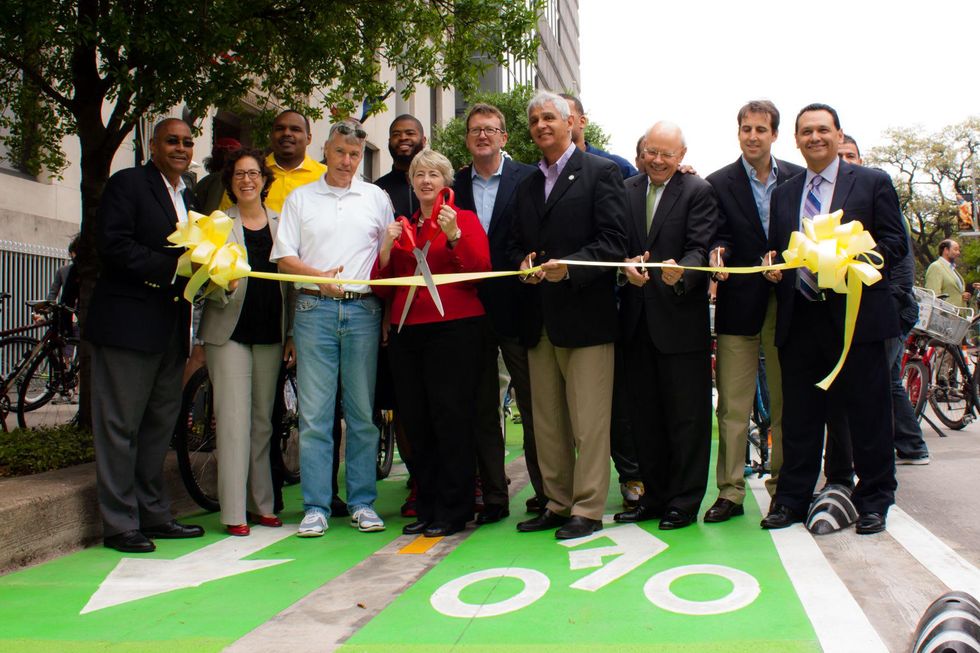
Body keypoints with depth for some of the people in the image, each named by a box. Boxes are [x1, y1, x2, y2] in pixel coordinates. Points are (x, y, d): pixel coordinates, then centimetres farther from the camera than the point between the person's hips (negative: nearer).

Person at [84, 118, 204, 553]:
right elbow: (113, 246, -16)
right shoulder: (127, 184, -4)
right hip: (129, 323, -8)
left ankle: (153, 515, 23)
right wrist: (172, 266, -21)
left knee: (159, 425, 13)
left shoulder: (186, 199, 19)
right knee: (119, 426, -2)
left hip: (171, 329, 8)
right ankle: (119, 525, 4)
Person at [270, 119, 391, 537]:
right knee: (314, 413, -3)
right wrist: (319, 277, -11)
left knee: (362, 412, 3)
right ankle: (316, 507, 3)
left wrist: (389, 311, 3)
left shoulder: (376, 197, 14)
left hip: (363, 310, 1)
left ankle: (362, 502, 11)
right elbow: (284, 257, 7)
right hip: (314, 309, 0)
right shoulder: (300, 198, 12)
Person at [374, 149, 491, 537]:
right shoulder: (402, 226, 18)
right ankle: (427, 508, 16)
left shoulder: (464, 219, 5)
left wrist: (454, 236, -17)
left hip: (453, 328, -5)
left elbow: (481, 272, -7)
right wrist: (386, 248, -1)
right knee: (416, 421, 6)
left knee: (451, 418, -5)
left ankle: (453, 511, 3)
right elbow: (383, 287, 15)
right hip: (406, 331, 5)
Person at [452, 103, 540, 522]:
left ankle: (545, 493, 14)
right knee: (481, 409, 9)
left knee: (533, 404, 4)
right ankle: (493, 498, 19)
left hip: (517, 309, -3)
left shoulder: (527, 179, 0)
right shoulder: (454, 186, 10)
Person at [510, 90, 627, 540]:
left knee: (588, 421, -3)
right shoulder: (528, 185, 20)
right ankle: (558, 503, 21)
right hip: (540, 318, 7)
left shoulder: (601, 173, 0)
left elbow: (613, 242, -9)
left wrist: (570, 267, -21)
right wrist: (523, 263, -3)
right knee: (546, 421, 11)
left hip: (585, 313, -7)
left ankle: (587, 510, 5)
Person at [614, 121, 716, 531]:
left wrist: (680, 272, -33)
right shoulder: (626, 191, 11)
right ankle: (654, 496, 25)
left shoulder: (698, 192, -3)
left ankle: (684, 502, 12)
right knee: (644, 415, 13)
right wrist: (626, 266, -14)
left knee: (686, 416, 2)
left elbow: (700, 248, -13)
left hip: (681, 317, -5)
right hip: (637, 316, 5)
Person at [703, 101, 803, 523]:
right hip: (739, 303, -1)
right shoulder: (719, 183, 4)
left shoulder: (797, 179, 8)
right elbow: (718, 238, -2)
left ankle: (783, 487, 19)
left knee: (785, 403, 8)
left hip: (784, 301, 1)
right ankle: (730, 491, 8)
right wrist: (718, 252, -24)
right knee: (732, 406, 0)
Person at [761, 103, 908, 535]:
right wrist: (773, 269, -3)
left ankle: (873, 501, 15)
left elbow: (896, 243, 0)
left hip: (857, 315, -3)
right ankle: (792, 499, 18)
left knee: (868, 413, 2)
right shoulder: (783, 194, 17)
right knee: (799, 415, 8)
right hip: (800, 318, 3)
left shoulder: (873, 183, 6)